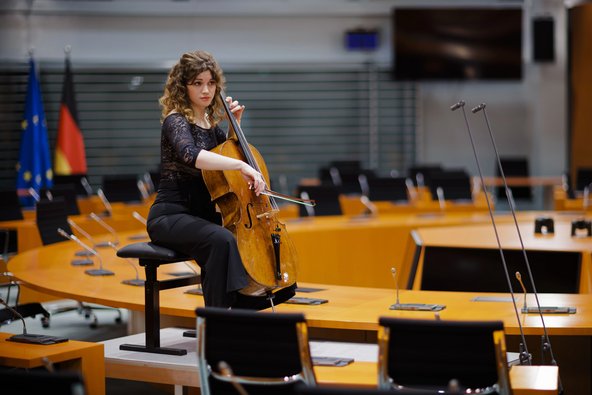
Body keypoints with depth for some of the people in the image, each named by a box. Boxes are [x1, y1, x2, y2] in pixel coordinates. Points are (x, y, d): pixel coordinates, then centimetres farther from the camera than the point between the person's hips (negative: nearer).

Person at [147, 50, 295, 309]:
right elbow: (190, 155, -36)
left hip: (202, 215, 9)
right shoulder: (176, 121, -13)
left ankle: (243, 310, 8)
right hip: (170, 217, -9)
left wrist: (234, 123, 11)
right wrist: (240, 165, -44)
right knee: (222, 240, -34)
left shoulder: (210, 122, 11)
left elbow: (231, 152, 27)